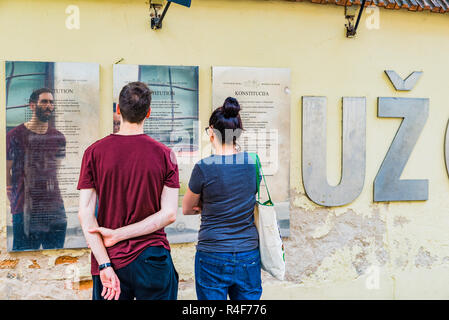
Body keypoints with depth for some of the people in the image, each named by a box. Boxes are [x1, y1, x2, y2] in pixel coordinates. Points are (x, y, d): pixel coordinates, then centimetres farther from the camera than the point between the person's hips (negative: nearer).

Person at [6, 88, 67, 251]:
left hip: (55, 208, 4)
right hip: (25, 210, -4)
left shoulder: (58, 137, 11)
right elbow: (5, 170, -1)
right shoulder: (15, 135, -1)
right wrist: (13, 201, -6)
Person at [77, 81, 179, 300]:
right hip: (153, 258, 0)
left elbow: (85, 213, -8)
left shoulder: (94, 152, -3)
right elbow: (169, 214, -9)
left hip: (111, 259, 1)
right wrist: (118, 235, -9)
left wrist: (105, 265, -9)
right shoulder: (164, 154, -4)